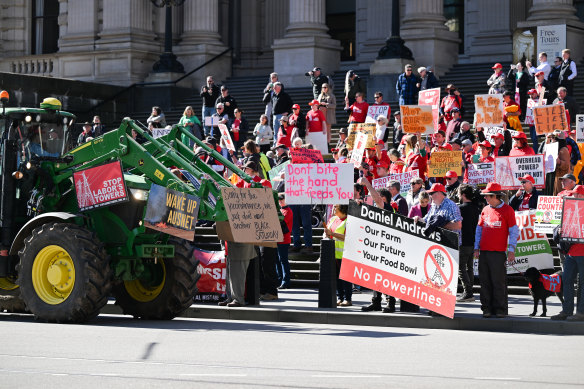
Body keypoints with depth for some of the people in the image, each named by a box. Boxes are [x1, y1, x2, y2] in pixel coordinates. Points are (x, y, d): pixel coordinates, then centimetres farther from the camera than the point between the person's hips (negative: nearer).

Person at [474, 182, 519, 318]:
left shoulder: (507, 210, -1)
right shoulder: (485, 210, 13)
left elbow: (513, 231, -1)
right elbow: (479, 229, 19)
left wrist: (511, 250, -8)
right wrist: (476, 248, 12)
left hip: (498, 252, -5)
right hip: (484, 252, 5)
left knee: (499, 282, -4)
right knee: (485, 281, 6)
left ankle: (500, 309, 2)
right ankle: (487, 308, 12)